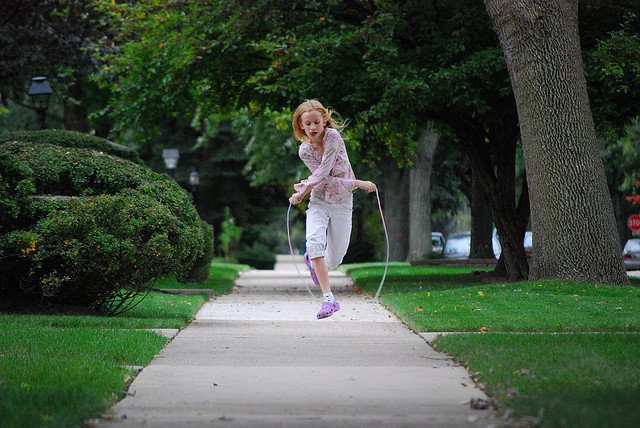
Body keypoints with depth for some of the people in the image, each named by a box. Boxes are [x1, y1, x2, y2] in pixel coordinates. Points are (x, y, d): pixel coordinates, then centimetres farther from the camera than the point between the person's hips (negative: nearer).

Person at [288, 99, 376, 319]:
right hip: (319, 202, 1)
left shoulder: (333, 136, -15)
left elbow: (323, 172, -21)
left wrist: (301, 192, -18)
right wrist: (357, 184, -23)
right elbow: (326, 181, -15)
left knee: (334, 260, 1)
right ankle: (329, 298, -26)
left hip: (342, 204, -1)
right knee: (314, 241, -27)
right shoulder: (305, 151, -8)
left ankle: (313, 260, 40)